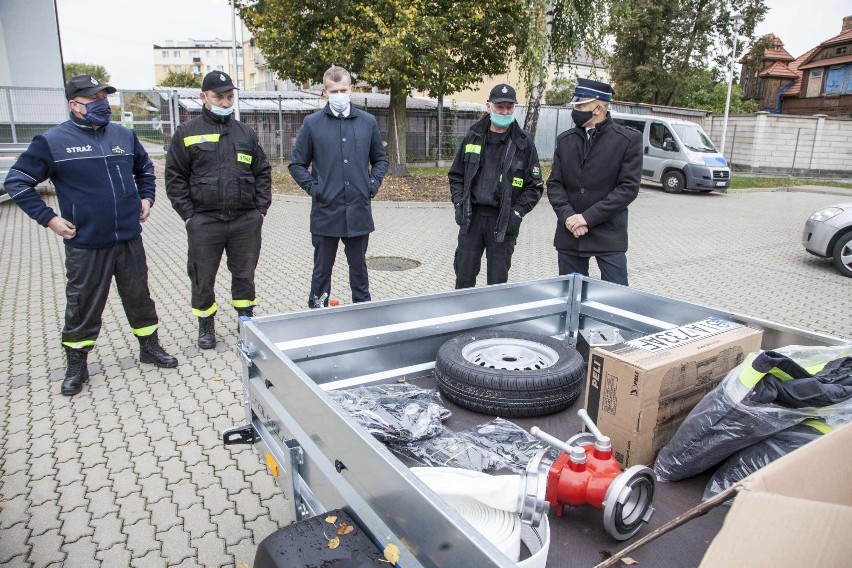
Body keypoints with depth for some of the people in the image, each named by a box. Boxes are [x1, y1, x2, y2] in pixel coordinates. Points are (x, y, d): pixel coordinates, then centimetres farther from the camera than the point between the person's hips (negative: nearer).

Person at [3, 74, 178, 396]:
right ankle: (76, 366, 24)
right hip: (85, 244, -3)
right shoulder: (53, 141, -7)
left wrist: (146, 197, 12)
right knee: (83, 307, 8)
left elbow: (145, 168, 24)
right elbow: (17, 181, -2)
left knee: (139, 297, 14)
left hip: (129, 238, 4)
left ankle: (150, 347, 32)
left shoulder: (124, 135, 6)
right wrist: (48, 218, -8)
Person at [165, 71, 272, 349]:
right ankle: (206, 323, 26)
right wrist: (188, 214, -6)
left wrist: (261, 209, 4)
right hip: (204, 221, -2)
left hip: (246, 220, 2)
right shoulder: (187, 132, 2)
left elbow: (263, 172, 12)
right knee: (203, 277, 8)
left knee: (245, 274, 11)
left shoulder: (246, 132, 10)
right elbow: (175, 177, 1)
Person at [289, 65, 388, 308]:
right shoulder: (312, 123, 0)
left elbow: (380, 159, 17)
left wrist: (373, 184, 2)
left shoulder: (368, 122, 6)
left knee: (359, 267, 14)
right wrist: (312, 187, -6)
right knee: (322, 270, 9)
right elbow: (296, 164, 7)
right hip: (325, 212, -1)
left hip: (359, 212, 2)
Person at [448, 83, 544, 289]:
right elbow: (456, 175, 14)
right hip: (472, 217, 2)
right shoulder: (473, 137, 7)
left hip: (503, 221, -2)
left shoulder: (524, 143, 0)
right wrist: (459, 203, 1)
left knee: (497, 283, 6)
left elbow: (535, 186, 2)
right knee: (464, 279, 8)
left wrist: (517, 212, -9)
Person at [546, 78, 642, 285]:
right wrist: (567, 216, -11)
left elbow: (628, 187, -10)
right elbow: (554, 183, 6)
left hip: (608, 236, -3)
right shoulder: (564, 140, 8)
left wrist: (588, 217, -16)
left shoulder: (628, 139, -4)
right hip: (569, 235, 4)